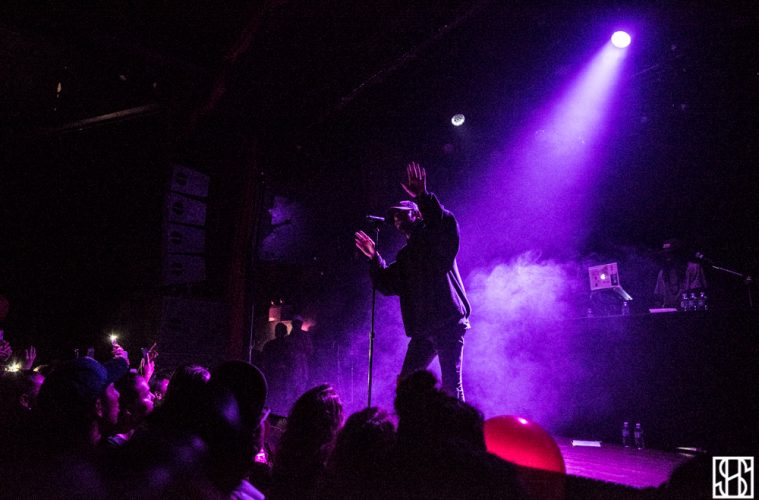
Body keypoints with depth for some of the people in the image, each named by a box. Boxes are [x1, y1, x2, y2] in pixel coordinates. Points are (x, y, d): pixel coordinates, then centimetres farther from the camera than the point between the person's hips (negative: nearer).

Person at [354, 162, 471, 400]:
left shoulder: (435, 238, 2)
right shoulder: (405, 255, 22)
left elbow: (447, 224, -22)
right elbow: (386, 285, 18)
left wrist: (423, 197, -28)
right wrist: (374, 258, 9)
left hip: (447, 321, -7)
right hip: (422, 328, 8)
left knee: (451, 384, -7)